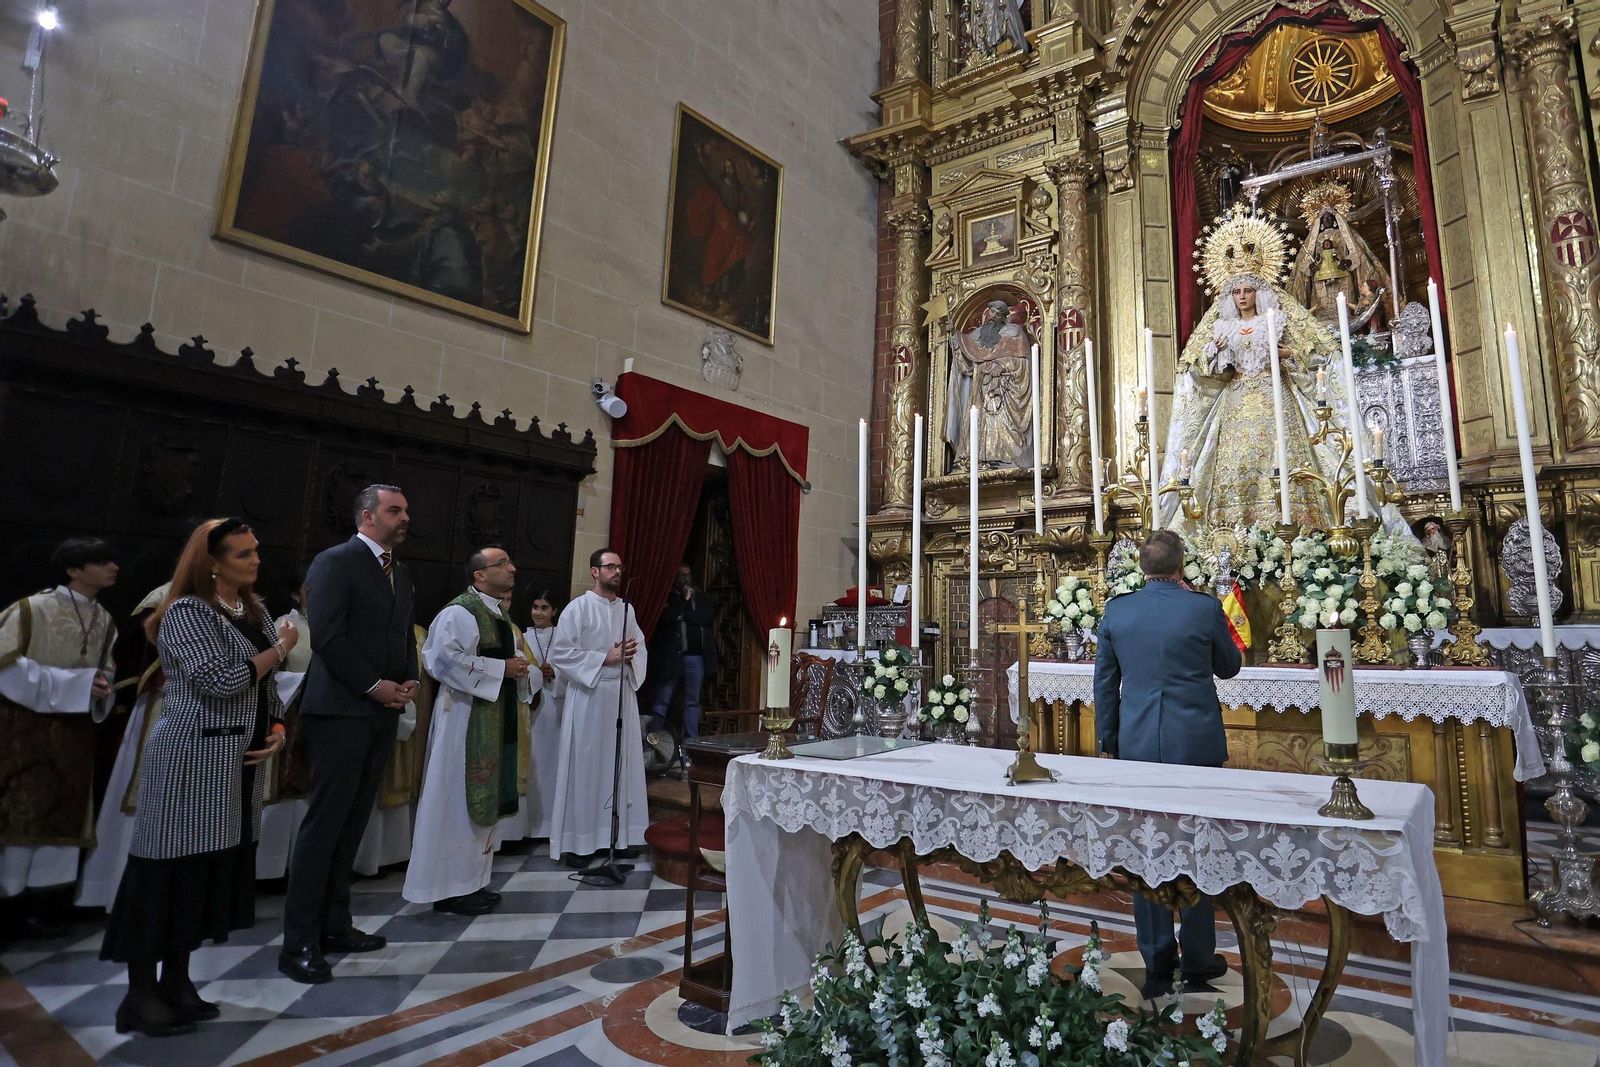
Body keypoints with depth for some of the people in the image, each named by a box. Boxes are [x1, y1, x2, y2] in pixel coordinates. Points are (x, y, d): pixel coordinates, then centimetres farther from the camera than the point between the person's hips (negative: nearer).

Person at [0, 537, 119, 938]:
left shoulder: (104, 620, 6)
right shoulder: (33, 609, -11)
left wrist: (100, 688, -9)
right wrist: (75, 683, -18)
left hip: (74, 732, 5)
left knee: (63, 812, 6)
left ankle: (45, 902, 14)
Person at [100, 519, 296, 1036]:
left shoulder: (255, 611, 12)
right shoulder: (186, 613, -11)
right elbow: (221, 680, -23)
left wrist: (278, 729, 2)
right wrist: (281, 647, -11)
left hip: (241, 761, 8)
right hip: (191, 757, -7)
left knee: (213, 868, 11)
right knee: (170, 868, 0)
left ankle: (176, 981, 24)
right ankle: (141, 994, 13)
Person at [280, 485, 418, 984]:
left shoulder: (400, 575, 18)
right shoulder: (335, 562, -6)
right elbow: (326, 635, -15)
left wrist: (409, 680, 4)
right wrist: (374, 685, -14)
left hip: (383, 714, 7)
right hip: (342, 711, -7)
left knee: (352, 823, 12)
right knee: (325, 823, -3)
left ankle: (334, 925, 21)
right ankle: (299, 942, 6)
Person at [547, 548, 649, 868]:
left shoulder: (627, 609, 11)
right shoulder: (578, 608, -5)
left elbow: (641, 650, 12)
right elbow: (560, 653, -12)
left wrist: (630, 655, -11)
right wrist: (605, 658, -15)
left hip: (622, 694, 5)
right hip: (588, 695, -5)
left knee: (621, 765, 8)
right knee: (585, 766, 0)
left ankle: (620, 833, 18)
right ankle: (578, 840, 10)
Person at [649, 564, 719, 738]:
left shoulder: (701, 597, 14)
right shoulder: (667, 596, 3)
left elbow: (709, 617, -2)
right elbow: (666, 617, -14)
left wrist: (683, 615, -7)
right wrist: (684, 600, -9)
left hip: (696, 656, 3)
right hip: (671, 655, -3)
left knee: (693, 701, 8)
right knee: (662, 700, -2)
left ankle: (692, 741, 14)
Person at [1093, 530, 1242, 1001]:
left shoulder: (1116, 610, -1)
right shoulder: (1204, 608, -9)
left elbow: (1104, 682, 5)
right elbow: (1230, 667, 9)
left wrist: (1108, 741, 16)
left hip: (1137, 746, 2)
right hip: (1196, 744, -2)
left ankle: (1157, 966, 20)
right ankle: (1197, 959, 23)